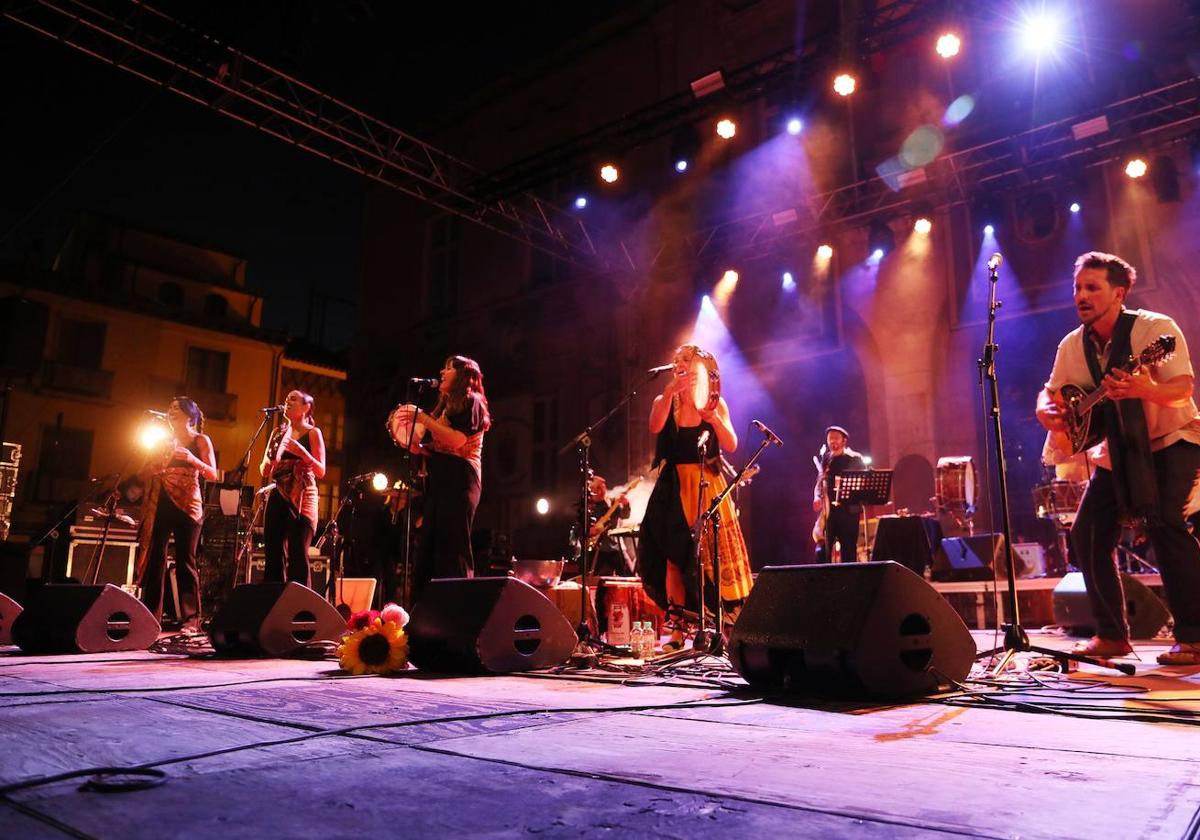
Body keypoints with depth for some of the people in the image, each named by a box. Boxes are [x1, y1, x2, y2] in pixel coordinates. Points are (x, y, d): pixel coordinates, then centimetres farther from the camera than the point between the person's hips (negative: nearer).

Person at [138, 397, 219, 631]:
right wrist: (154, 465, -4)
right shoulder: (166, 442, 18)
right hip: (160, 504, 5)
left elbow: (213, 474, -5)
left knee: (185, 560, -7)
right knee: (154, 559, 1)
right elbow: (146, 474, 17)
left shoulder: (200, 440, 5)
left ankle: (191, 620, -5)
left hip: (186, 505, -5)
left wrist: (193, 459, -21)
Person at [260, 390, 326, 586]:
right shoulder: (278, 433, 17)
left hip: (302, 499, -5)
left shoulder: (312, 433, 2)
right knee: (274, 555, 3)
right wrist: (271, 460, -7)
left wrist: (302, 452, -22)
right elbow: (264, 471, 16)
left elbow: (321, 472, -5)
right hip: (277, 497, 5)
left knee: (298, 556, -12)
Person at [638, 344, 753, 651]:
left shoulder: (715, 404, 6)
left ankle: (725, 626, 4)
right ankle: (676, 629, 1)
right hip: (674, 487, 0)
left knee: (714, 555, -3)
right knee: (675, 556, -3)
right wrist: (670, 391, -24)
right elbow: (655, 428, -16)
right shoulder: (665, 402, 6)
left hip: (707, 485, 0)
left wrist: (714, 418, -18)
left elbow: (731, 446, -3)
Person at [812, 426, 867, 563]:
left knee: (848, 550, 1)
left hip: (848, 510, -3)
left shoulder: (854, 459, 3)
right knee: (823, 551, -3)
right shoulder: (825, 460, 14)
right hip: (828, 510, 3)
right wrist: (817, 497, -7)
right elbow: (820, 482, 12)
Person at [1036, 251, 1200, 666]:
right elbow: (1049, 394, 8)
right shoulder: (1071, 346, -2)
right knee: (1087, 534, -3)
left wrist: (1147, 390, -48)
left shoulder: (1155, 328, -17)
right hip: (1116, 452, 6)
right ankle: (1112, 634, 12)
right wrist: (1048, 412, -16)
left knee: (1164, 521, -26)